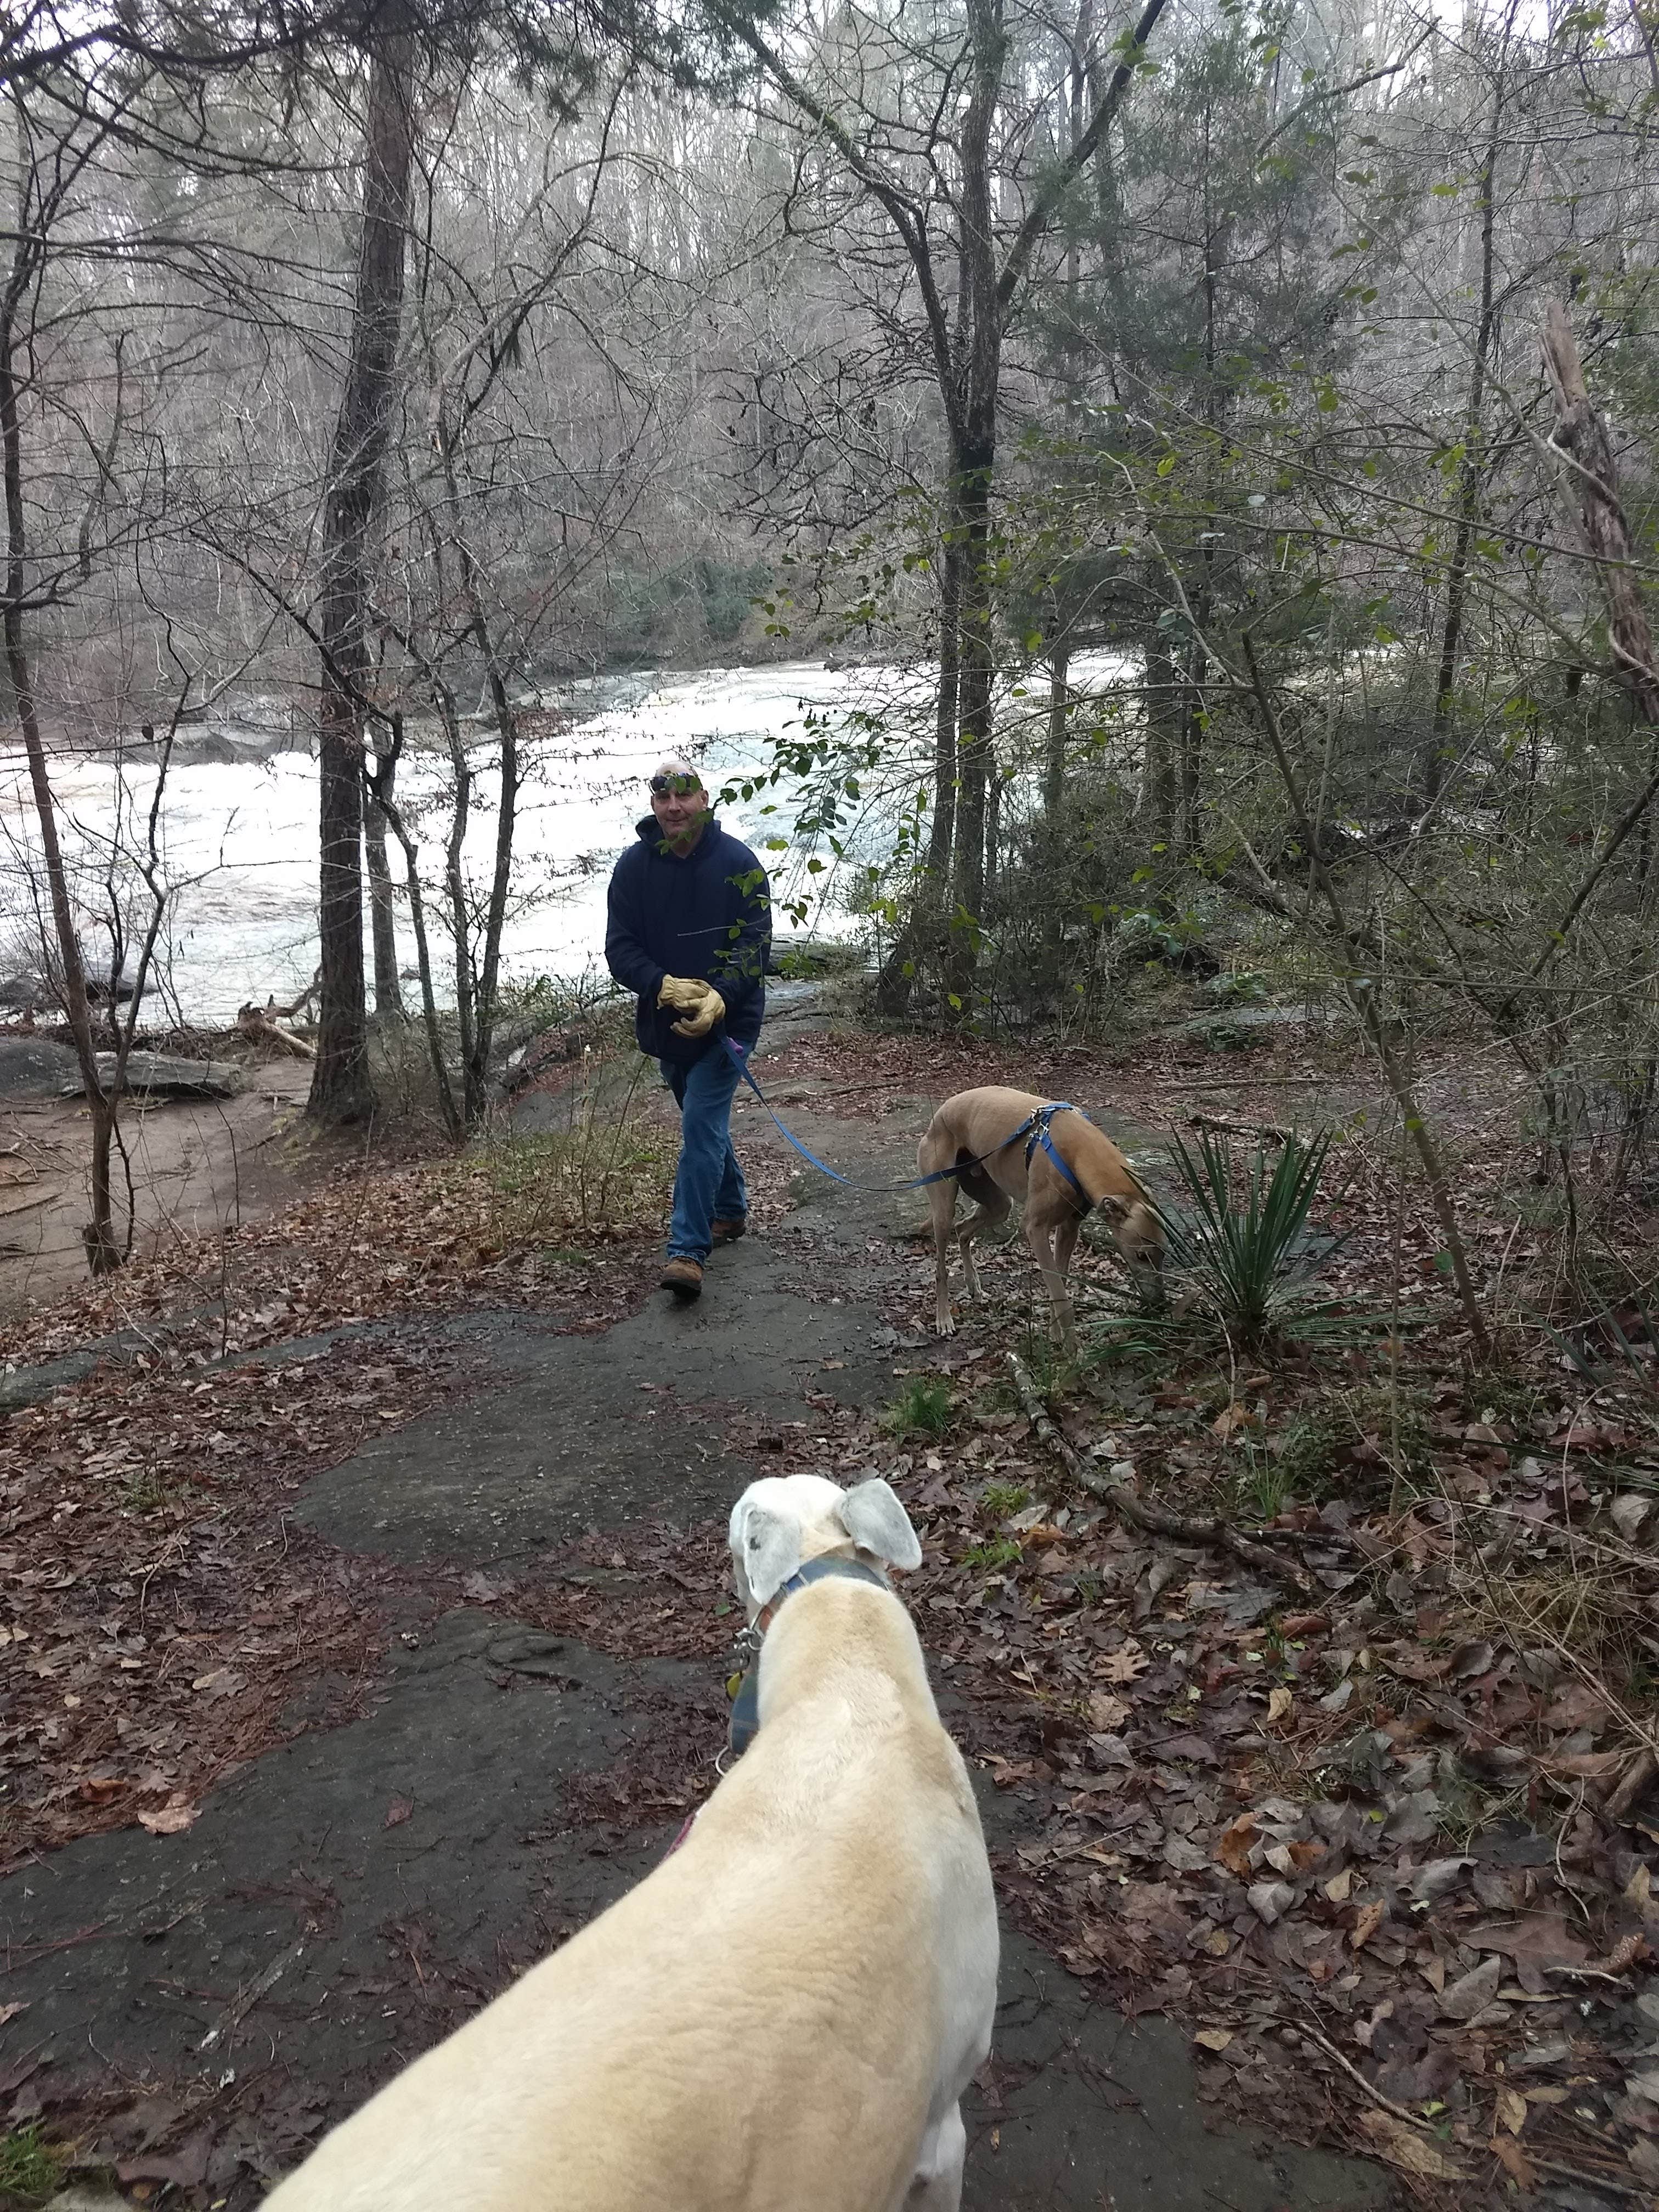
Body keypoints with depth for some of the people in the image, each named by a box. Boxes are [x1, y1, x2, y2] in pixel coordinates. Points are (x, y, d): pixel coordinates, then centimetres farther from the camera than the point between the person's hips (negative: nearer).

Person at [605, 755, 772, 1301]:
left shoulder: (737, 862, -13)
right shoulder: (634, 865, -4)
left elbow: (755, 943, -16)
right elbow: (620, 947, -6)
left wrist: (718, 997, -32)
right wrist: (665, 987, -24)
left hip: (727, 1017, -5)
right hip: (666, 1020, 5)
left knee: (702, 1126, -14)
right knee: (705, 1122, 19)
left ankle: (688, 1249, -13)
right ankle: (731, 1211, 40)